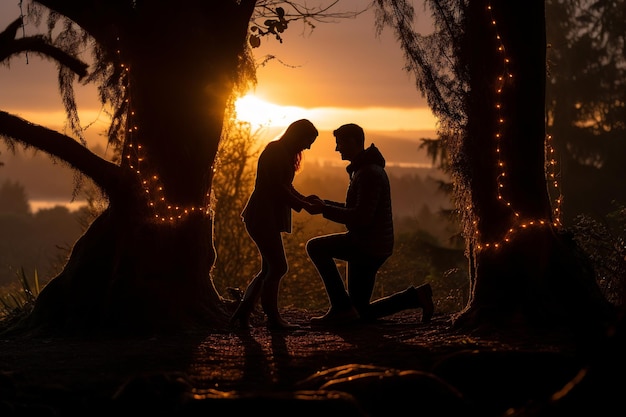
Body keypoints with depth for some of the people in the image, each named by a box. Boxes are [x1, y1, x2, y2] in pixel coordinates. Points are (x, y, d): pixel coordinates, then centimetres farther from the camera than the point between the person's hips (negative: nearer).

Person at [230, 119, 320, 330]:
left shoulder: (284, 154, 18)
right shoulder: (275, 152, -13)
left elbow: (284, 187, 21)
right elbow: (278, 189, -20)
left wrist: (304, 198, 4)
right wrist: (304, 205, -16)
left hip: (268, 218, 11)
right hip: (262, 217, -11)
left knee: (270, 269, 10)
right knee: (277, 268, -8)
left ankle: (242, 313, 10)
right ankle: (273, 318, -2)